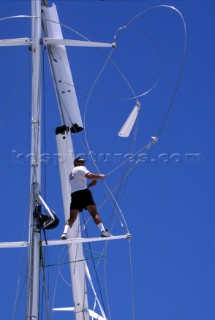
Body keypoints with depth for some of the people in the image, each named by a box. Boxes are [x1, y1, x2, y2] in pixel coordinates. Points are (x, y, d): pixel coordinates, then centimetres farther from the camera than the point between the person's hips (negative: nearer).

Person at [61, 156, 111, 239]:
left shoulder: (71, 173, 31)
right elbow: (89, 175, -13)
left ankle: (65, 233, -17)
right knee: (94, 213, -11)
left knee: (72, 218, 1)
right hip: (84, 193, -6)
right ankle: (103, 231, -22)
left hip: (74, 195, 6)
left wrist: (90, 184, 24)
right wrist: (100, 176, -1)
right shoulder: (81, 168, 7)